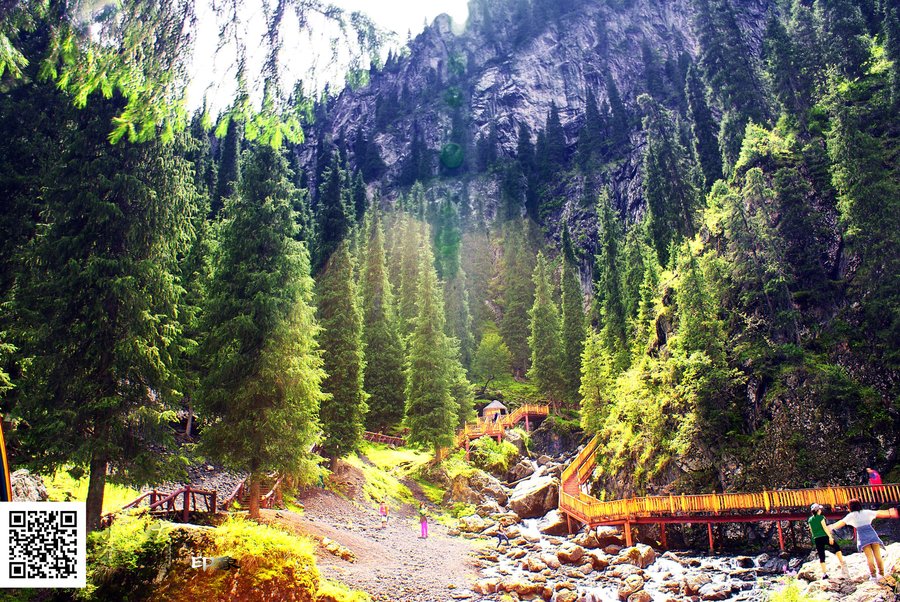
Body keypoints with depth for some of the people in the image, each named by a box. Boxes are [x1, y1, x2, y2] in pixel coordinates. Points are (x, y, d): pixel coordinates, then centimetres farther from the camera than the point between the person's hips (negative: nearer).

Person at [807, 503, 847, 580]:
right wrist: (830, 536, -13)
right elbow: (825, 527, -12)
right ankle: (842, 564, 8)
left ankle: (824, 573, 5)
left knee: (821, 556, 7)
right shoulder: (821, 517, -4)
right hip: (824, 537, -4)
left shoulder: (810, 520, 10)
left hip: (816, 539, 4)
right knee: (837, 547, 17)